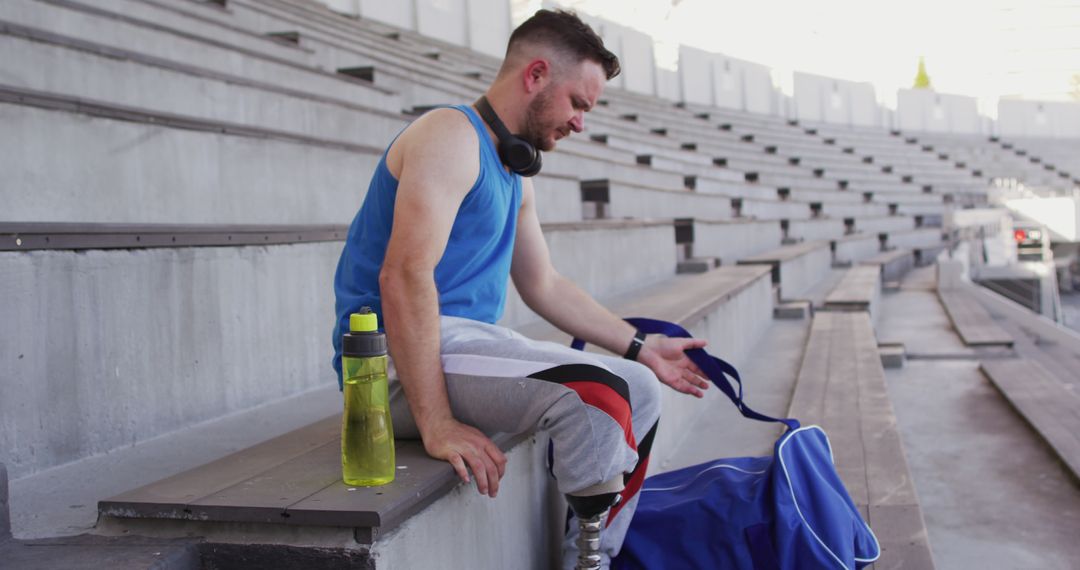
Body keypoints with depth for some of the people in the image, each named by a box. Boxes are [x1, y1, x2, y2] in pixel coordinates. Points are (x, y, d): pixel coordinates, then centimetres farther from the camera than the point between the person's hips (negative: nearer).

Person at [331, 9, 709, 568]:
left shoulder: (514, 175, 18)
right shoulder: (452, 135, -13)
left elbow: (543, 285, 25)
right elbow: (404, 278, -25)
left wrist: (640, 347, 19)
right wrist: (438, 425, -29)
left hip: (470, 339, 10)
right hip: (403, 359, -10)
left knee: (639, 390, 7)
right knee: (593, 392, -29)